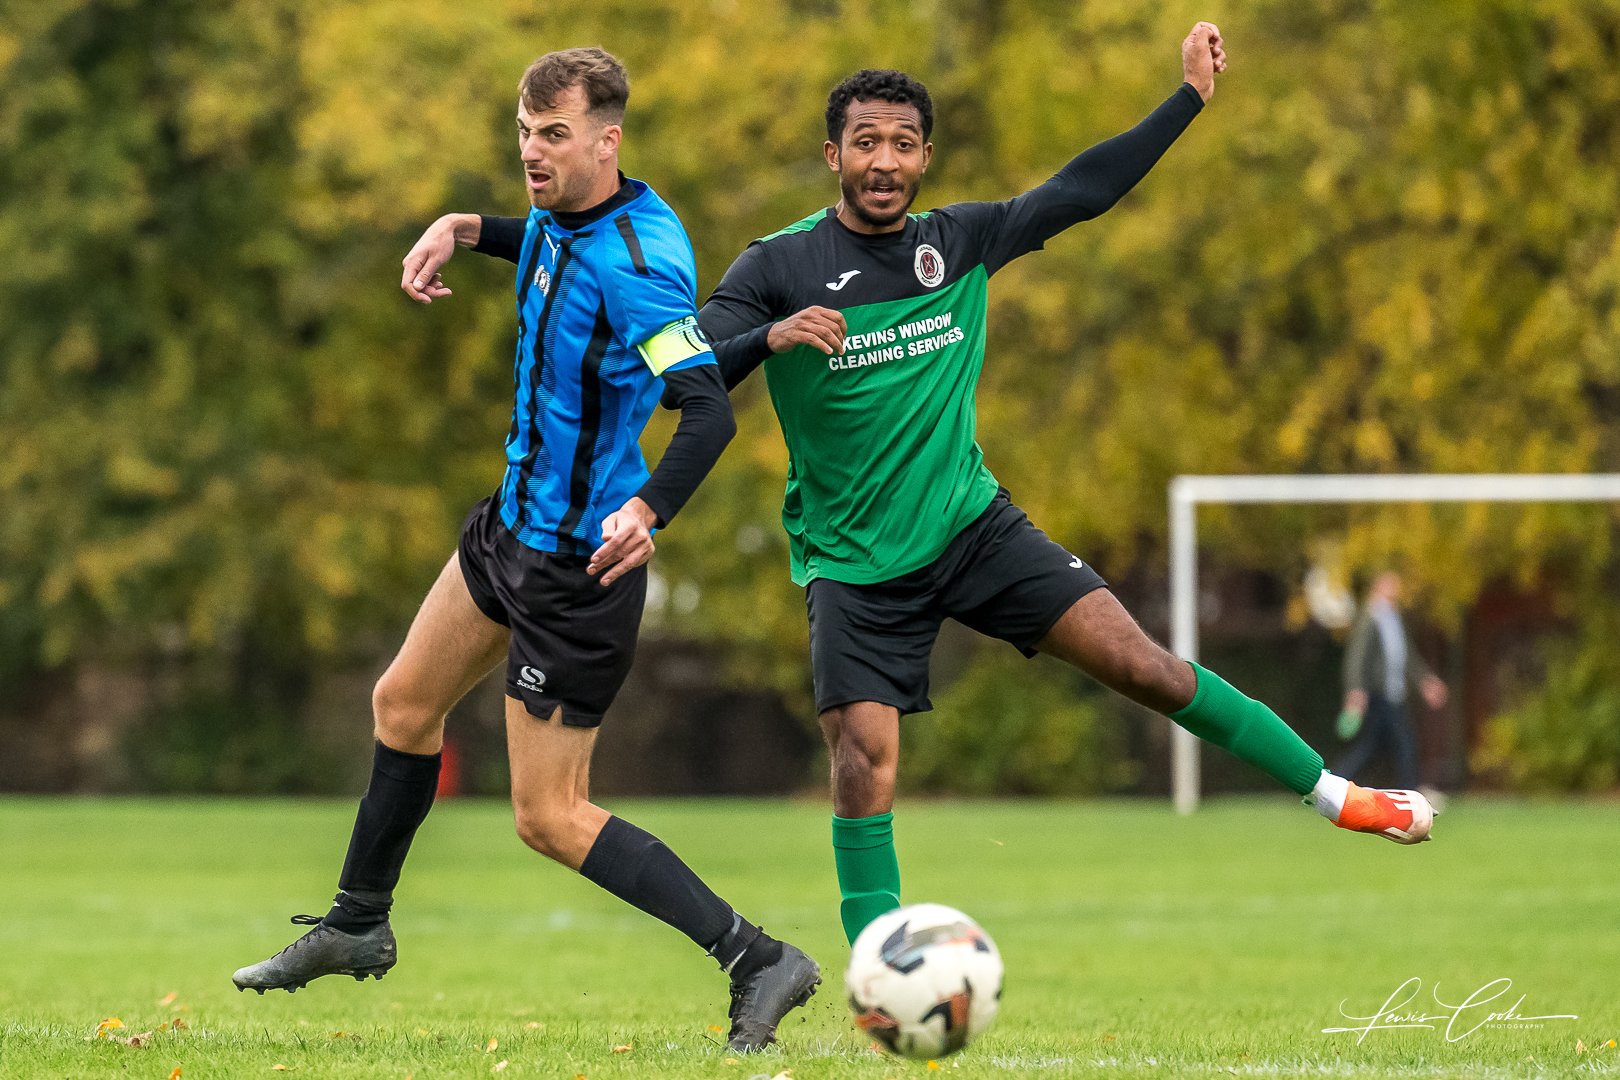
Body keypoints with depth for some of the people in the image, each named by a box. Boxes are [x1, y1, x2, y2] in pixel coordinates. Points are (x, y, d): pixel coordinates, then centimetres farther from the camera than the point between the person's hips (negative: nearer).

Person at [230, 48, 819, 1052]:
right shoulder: (565, 217, 0)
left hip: (577, 565, -10)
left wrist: (647, 509, -52)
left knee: (549, 817, -7)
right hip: (513, 520, 10)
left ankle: (757, 961, -7)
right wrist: (467, 231, 10)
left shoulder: (637, 263, -27)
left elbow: (710, 412, -37)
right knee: (404, 705, 23)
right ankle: (358, 927, 42)